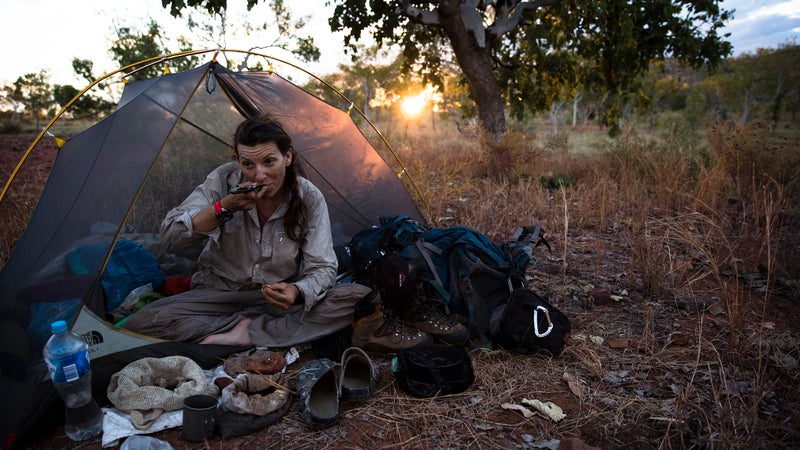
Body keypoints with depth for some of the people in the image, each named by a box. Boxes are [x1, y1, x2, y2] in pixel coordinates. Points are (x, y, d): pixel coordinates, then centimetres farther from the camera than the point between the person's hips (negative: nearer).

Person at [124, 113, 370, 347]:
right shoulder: (224, 179, -13)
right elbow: (169, 239, -14)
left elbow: (322, 269, -14)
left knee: (360, 297, -26)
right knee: (141, 323, -23)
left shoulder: (309, 199, -14)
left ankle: (243, 335, -24)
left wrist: (297, 292, -38)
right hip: (221, 293, 0)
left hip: (279, 297, 0)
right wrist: (224, 207, -29)